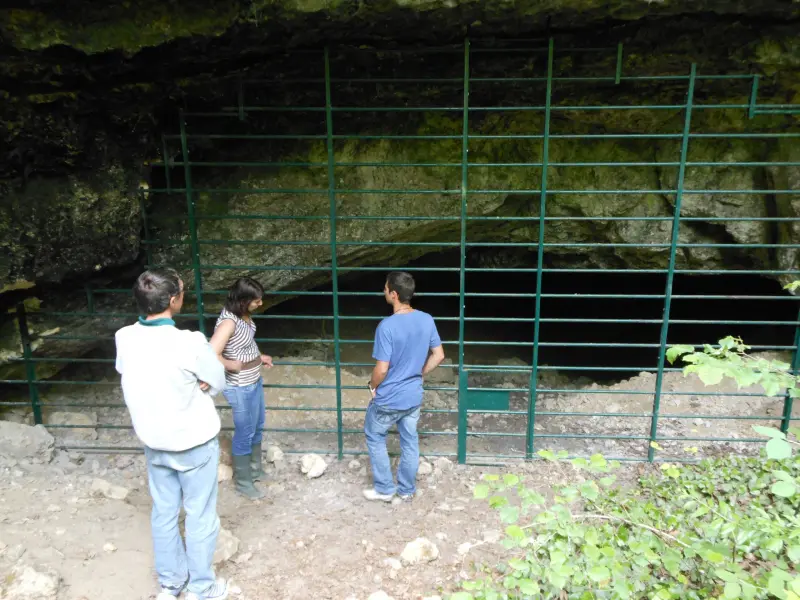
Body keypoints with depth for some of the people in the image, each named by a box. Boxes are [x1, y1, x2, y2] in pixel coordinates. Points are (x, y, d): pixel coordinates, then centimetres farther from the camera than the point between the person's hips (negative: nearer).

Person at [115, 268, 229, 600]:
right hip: (194, 443, -5)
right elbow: (217, 382, -12)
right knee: (200, 517, 13)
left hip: (153, 441, 5)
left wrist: (187, 386, -4)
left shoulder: (124, 338, -12)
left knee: (164, 513, 21)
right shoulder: (190, 343, -28)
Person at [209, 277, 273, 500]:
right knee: (245, 433, 8)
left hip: (254, 382, 9)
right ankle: (243, 481, 29)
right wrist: (234, 366, -19)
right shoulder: (228, 322, -28)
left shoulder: (244, 315, -1)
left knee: (257, 428, 23)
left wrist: (259, 357, 4)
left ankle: (255, 470, 44)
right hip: (240, 388, -9)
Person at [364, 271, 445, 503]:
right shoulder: (427, 320, -7)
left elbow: (382, 369, -23)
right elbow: (438, 355, 2)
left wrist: (373, 387, -3)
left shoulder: (387, 326, -25)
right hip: (414, 396, 5)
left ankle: (385, 489, 27)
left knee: (374, 438, 18)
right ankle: (407, 490, 34)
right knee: (410, 441, 20)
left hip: (389, 399, -5)